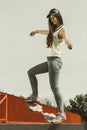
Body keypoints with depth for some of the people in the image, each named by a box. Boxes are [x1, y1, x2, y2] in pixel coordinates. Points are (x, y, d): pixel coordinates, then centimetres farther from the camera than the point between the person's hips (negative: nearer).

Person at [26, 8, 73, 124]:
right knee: (31, 72, 22)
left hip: (55, 60, -9)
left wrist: (69, 44, -54)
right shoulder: (54, 29, 17)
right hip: (49, 60, 9)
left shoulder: (62, 29, -8)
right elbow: (49, 32, 41)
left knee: (54, 87, -17)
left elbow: (66, 39, -29)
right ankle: (35, 95, 27)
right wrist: (37, 31, 58)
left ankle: (61, 114, -17)